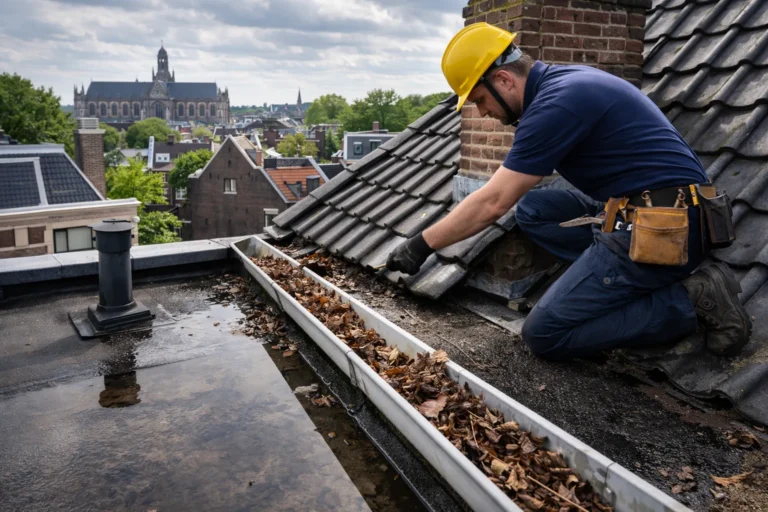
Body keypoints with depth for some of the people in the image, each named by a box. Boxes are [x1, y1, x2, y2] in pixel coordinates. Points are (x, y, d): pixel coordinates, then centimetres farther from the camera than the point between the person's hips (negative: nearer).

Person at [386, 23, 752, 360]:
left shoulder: (557, 102, -17)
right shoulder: (563, 81, 13)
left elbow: (492, 204, -16)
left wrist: (421, 246, -7)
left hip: (662, 230, -9)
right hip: (643, 211, 9)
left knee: (544, 334, -6)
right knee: (531, 209, 13)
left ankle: (688, 300, -5)